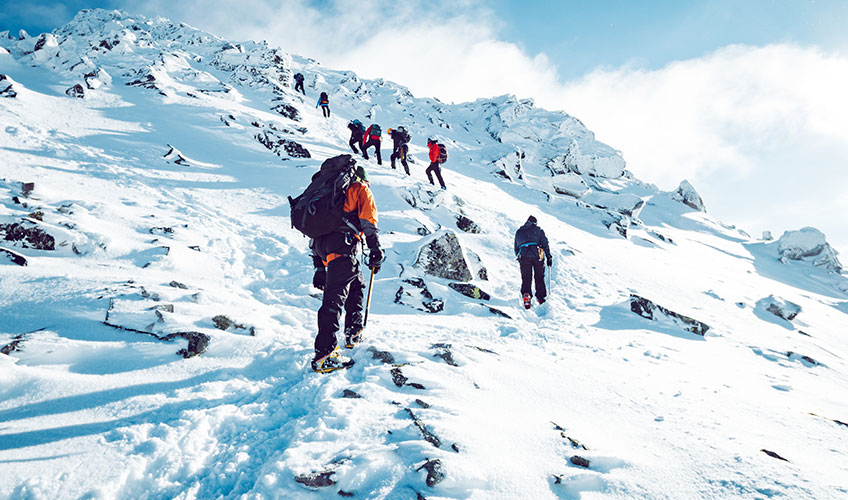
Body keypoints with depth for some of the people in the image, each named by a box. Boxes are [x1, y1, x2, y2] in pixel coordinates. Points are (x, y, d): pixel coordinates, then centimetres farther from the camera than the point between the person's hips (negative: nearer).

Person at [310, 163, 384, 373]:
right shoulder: (361, 189, 20)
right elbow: (368, 220, 2)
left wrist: (319, 266, 29)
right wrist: (375, 250, 1)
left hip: (321, 241, 7)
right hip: (342, 243, -7)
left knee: (356, 283, 23)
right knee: (335, 296, -14)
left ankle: (353, 334, 26)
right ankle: (324, 354, -20)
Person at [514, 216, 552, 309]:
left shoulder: (519, 231, 21)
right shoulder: (538, 230, 13)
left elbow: (516, 247, 21)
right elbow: (545, 243, 6)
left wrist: (519, 257, 30)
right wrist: (549, 257, 7)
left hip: (523, 257, 1)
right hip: (537, 256, -1)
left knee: (526, 278, 5)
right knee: (539, 277, 9)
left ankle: (525, 295, -16)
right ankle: (541, 298, 9)